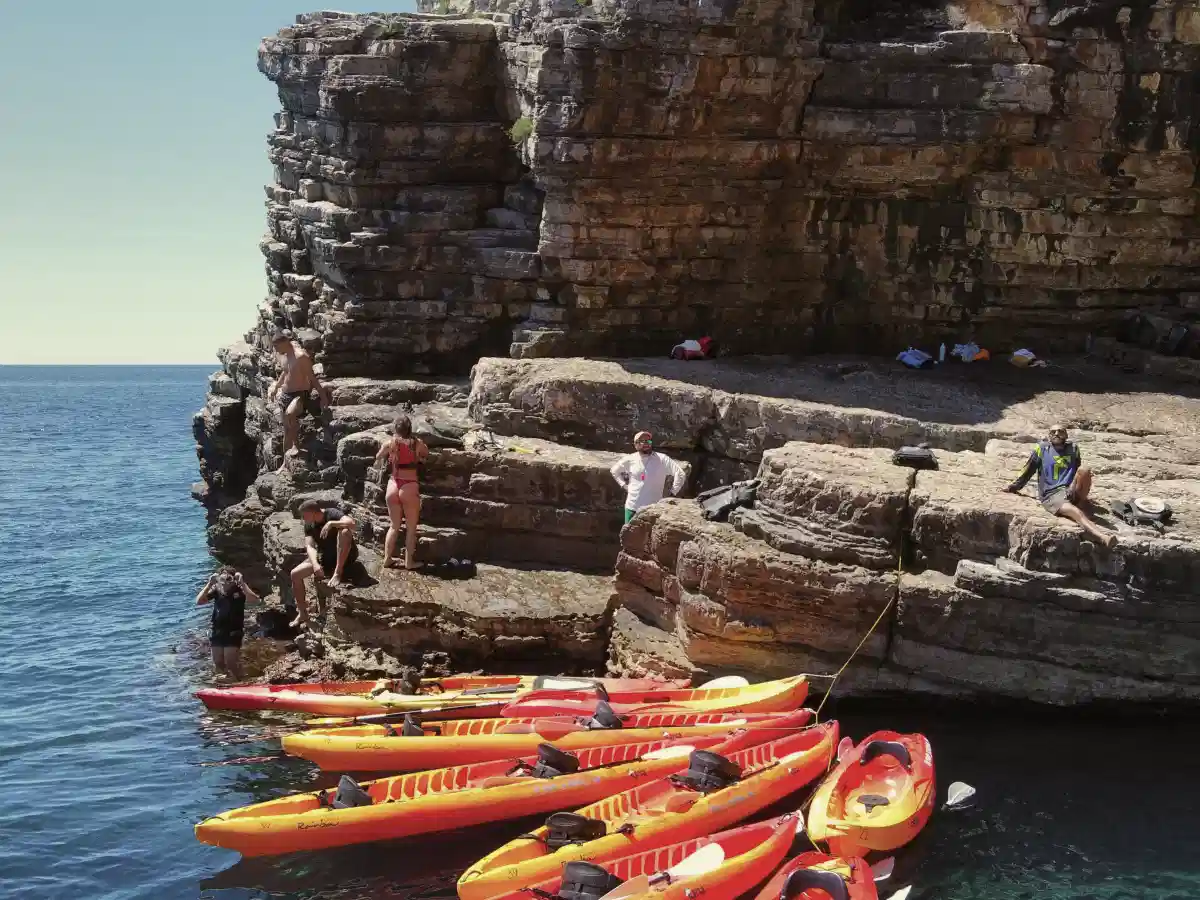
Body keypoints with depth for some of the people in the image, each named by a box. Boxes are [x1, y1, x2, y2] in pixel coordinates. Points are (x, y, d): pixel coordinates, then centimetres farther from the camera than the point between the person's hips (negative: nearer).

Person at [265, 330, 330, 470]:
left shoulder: (300, 356, -20)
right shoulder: (283, 355, 5)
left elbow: (312, 377, -18)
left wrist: (323, 396, -15)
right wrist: (276, 387, 22)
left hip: (301, 394, -8)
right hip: (286, 394, 8)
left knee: (290, 414, -37)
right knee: (286, 429, 12)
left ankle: (294, 445, -21)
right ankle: (285, 462, 20)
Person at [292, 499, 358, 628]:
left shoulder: (332, 513, -19)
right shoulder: (309, 525, -1)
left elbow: (351, 523, -37)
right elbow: (310, 546, -13)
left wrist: (330, 523, -42)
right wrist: (315, 564, -30)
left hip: (346, 556, -6)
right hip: (324, 557, 6)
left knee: (345, 531, -36)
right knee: (295, 574, -7)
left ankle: (338, 573, -31)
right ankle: (302, 614, 4)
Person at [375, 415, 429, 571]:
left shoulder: (390, 443, -2)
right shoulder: (417, 443, -4)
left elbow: (378, 457, 17)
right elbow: (426, 454, 17)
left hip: (393, 486, 2)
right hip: (409, 488, -2)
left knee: (394, 526, 17)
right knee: (411, 528, 9)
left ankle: (387, 559, 18)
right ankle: (409, 562, 11)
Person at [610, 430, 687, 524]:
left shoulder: (662, 459, -8)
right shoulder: (630, 460, 3)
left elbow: (681, 474, -9)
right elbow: (614, 470, 21)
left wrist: (672, 492, -8)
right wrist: (624, 485, 11)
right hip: (631, 507, 4)